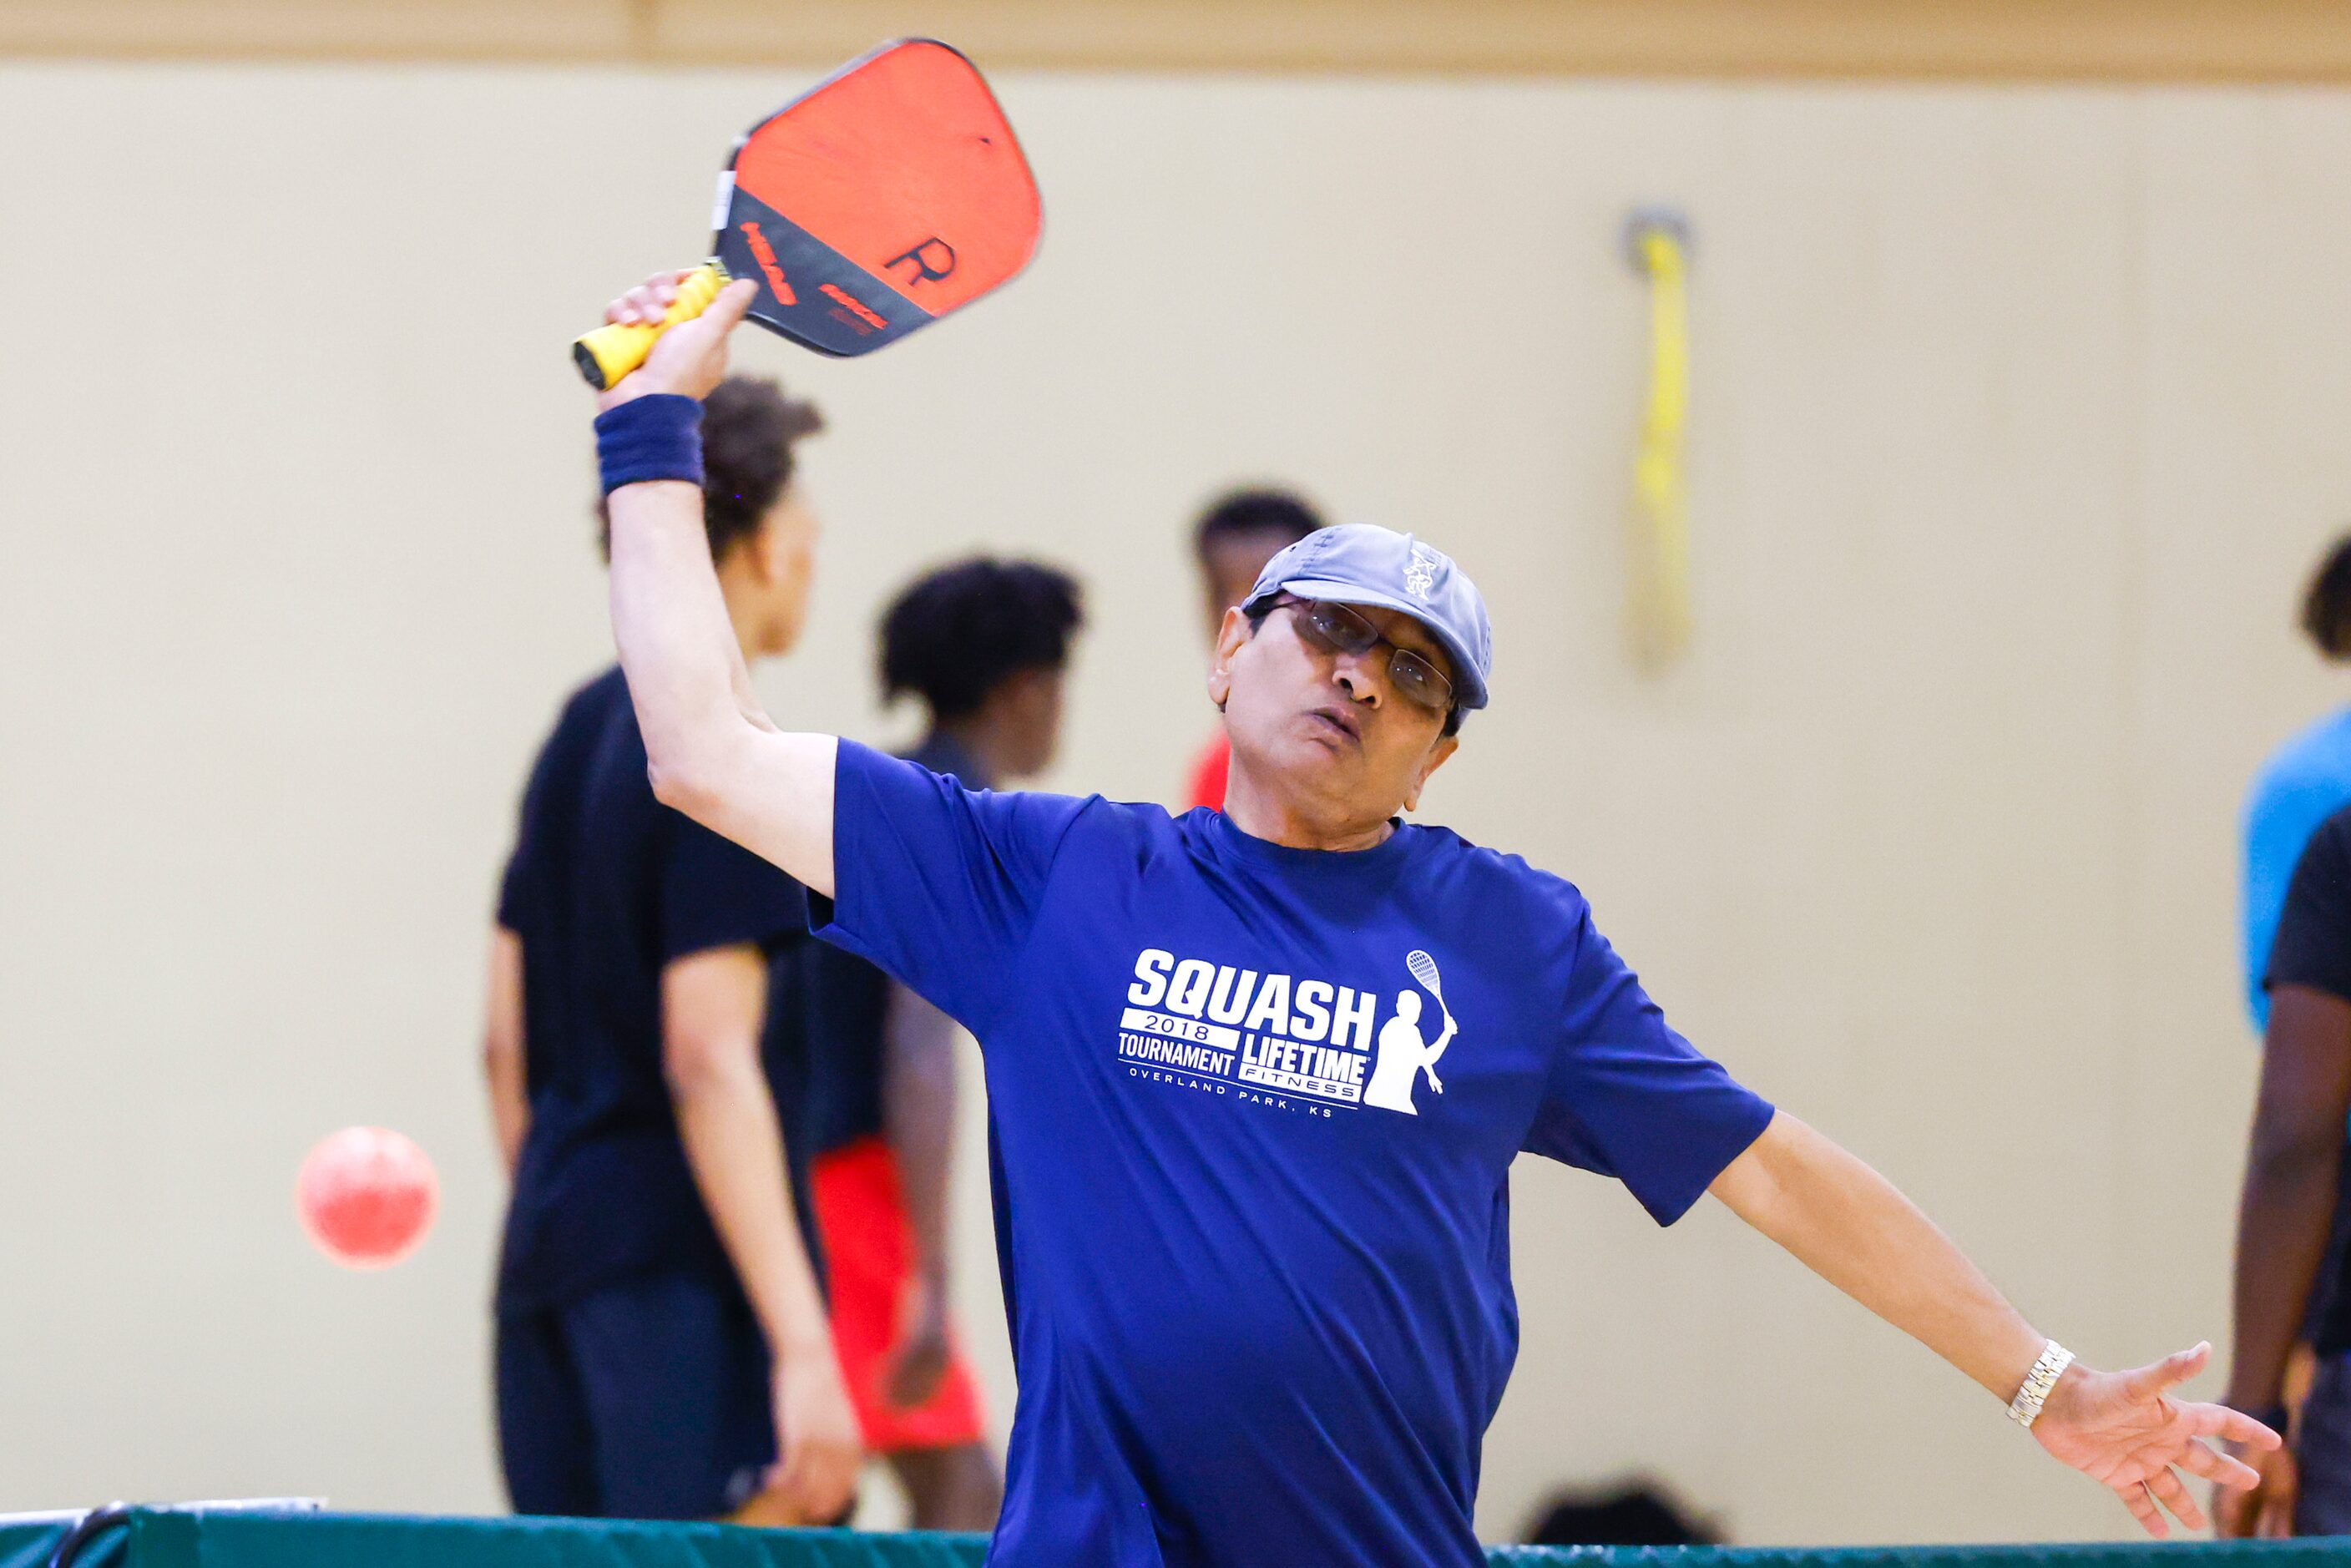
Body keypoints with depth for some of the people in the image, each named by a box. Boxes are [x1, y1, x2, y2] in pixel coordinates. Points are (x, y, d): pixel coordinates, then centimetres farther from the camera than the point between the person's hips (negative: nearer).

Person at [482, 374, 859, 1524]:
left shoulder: (580, 734, 15)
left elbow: (507, 1042, 19)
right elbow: (707, 1063, -19)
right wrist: (803, 1351, -23)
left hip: (552, 1256, 9)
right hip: (687, 1271, -9)